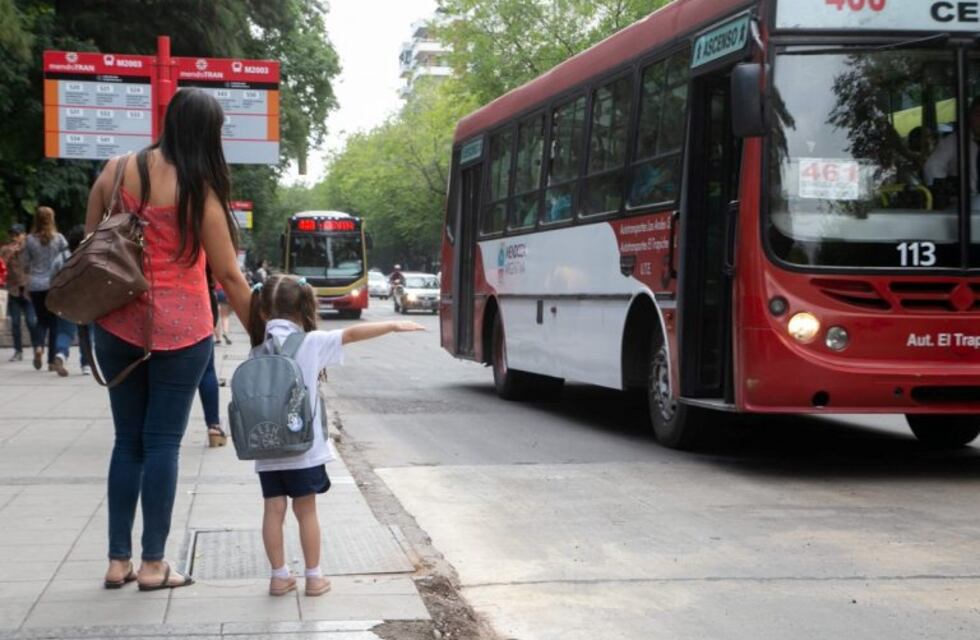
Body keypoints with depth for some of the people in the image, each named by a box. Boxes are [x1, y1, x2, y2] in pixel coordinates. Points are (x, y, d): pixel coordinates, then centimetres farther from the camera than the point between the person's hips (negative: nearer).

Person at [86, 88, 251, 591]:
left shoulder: (116, 170, 2)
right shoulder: (199, 189, -10)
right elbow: (228, 275, -8)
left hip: (118, 323, 4)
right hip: (179, 330, -4)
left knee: (128, 440, 12)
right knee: (162, 442, 3)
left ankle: (118, 561, 16)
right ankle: (153, 565, 8)